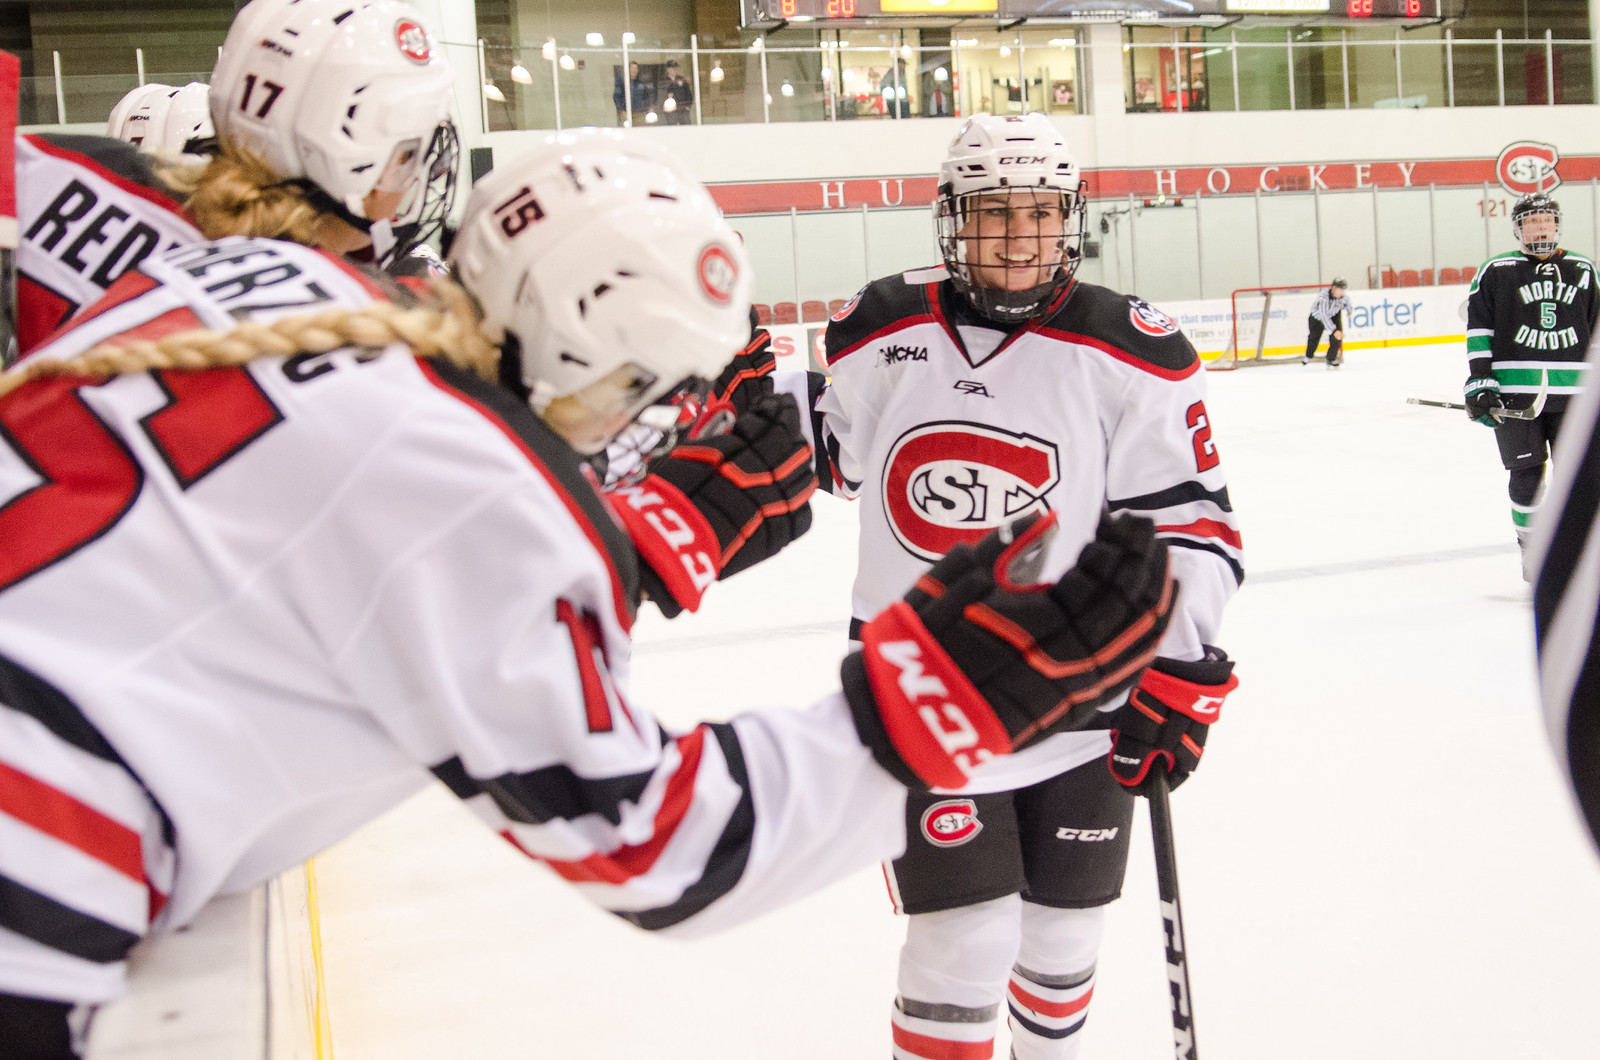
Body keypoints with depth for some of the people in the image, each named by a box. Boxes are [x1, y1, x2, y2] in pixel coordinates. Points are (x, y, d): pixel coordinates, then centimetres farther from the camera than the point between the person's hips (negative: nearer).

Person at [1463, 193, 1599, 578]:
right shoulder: (1495, 272, 2)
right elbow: (1478, 329, 0)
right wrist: (1479, 381, -8)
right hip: (1515, 393, -2)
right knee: (1526, 476, 2)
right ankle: (1532, 550, 17)